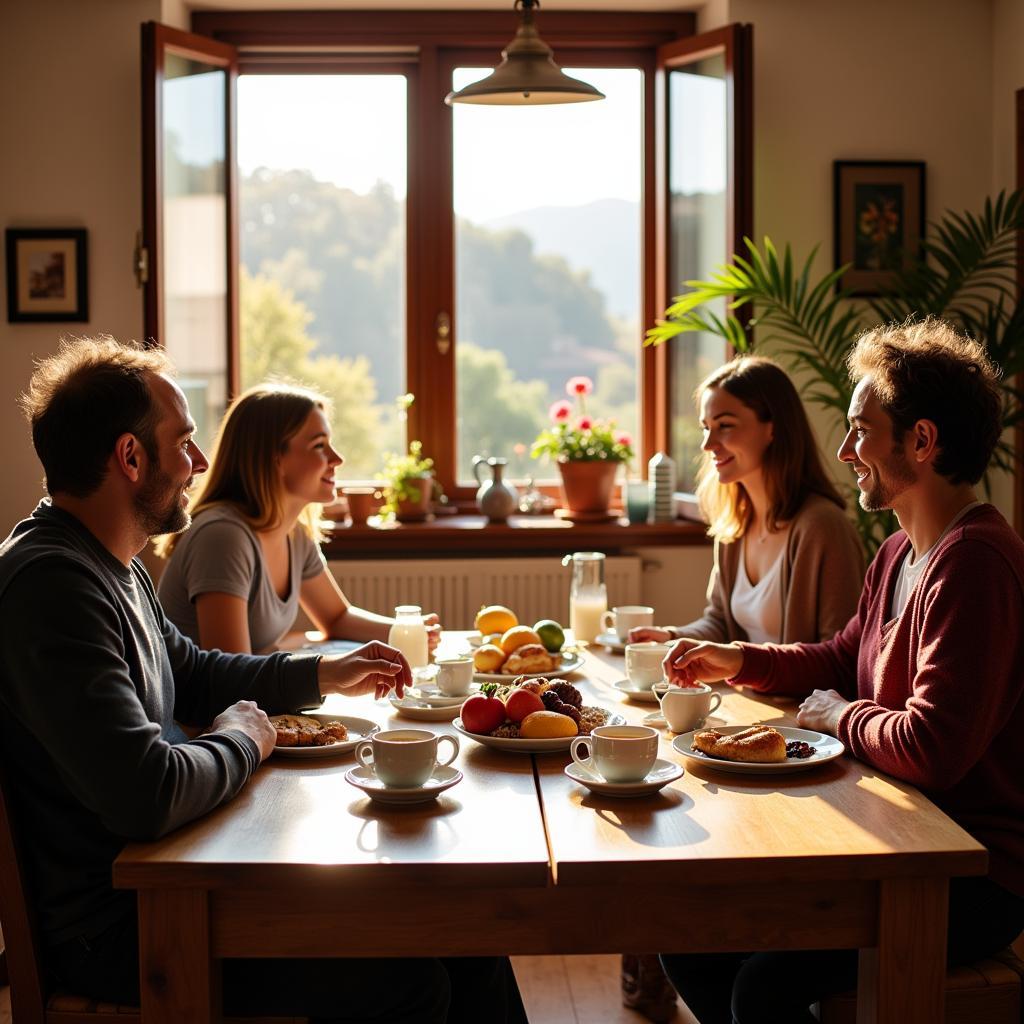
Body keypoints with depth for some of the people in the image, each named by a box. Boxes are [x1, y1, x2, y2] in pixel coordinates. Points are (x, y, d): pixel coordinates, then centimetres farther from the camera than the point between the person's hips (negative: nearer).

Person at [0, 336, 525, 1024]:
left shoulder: (115, 564, 11)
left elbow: (192, 675, 30)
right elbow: (145, 795, -31)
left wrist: (325, 674, 19)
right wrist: (242, 741, -11)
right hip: (114, 925, -10)